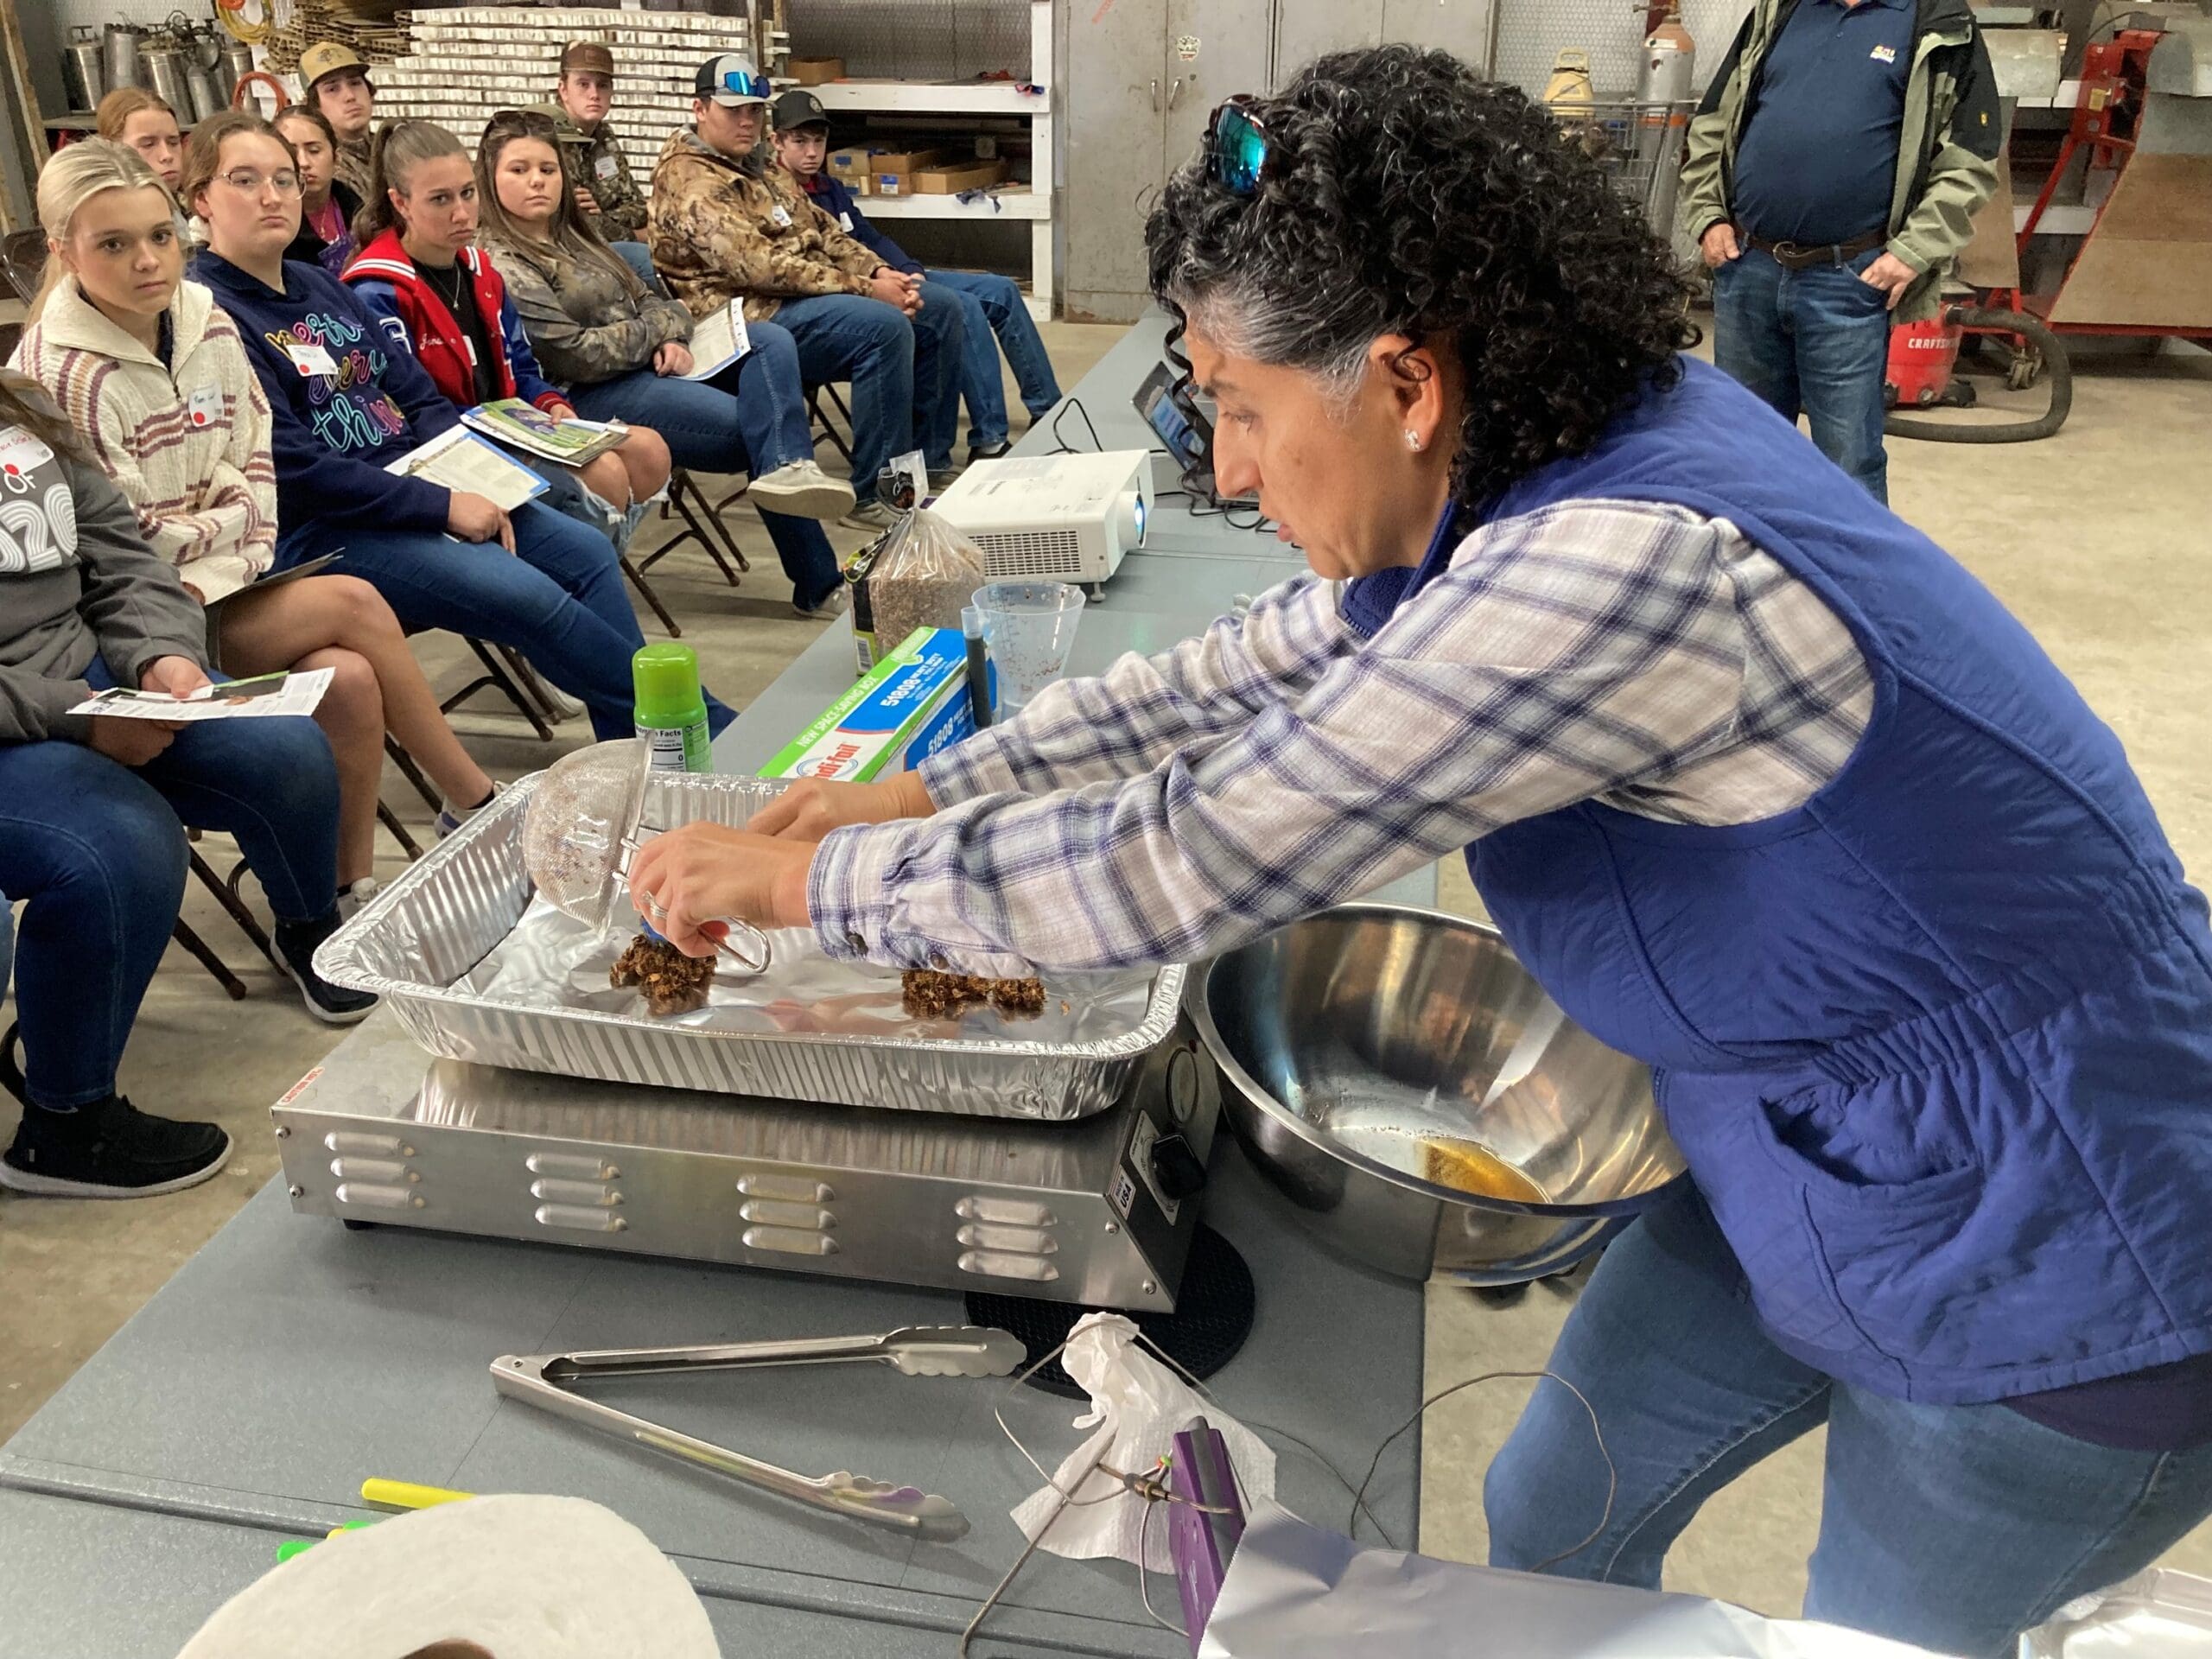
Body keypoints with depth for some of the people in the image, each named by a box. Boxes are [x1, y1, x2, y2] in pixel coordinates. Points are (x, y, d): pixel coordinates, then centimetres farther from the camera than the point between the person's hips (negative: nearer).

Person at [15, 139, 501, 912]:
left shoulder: (206, 322, 2)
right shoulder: (64, 377, -17)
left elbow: (255, 461, 6)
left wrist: (233, 564, -10)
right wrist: (232, 518, -3)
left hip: (223, 593, 5)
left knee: (348, 682, -21)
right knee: (352, 603, -20)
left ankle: (353, 888, -6)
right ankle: (475, 805, -7)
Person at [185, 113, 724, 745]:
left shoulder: (320, 286, 14)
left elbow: (418, 397, 13)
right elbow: (291, 466, -18)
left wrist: (476, 483, -5)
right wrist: (441, 505, -20)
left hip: (418, 487, 8)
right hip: (315, 533, -8)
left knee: (587, 552, -5)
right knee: (527, 593, -23)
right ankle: (704, 730, -9)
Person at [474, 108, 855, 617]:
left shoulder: (575, 233, 20)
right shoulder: (500, 264, -9)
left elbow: (647, 298, 18)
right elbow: (575, 355, -17)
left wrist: (671, 338, -6)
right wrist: (657, 330, -5)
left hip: (650, 366, 9)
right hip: (592, 397, -8)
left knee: (771, 341, -15)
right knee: (755, 428, -19)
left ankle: (788, 469, -38)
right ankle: (818, 585, -17)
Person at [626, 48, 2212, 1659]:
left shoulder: (1633, 565, -35)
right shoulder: (1548, 461, -6)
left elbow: (1175, 867, -31)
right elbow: (1247, 673, 4)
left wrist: (806, 881, -17)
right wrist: (921, 792, 2)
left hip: (2055, 1284, -8)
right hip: (1821, 1163, 8)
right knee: (1549, 1527, 21)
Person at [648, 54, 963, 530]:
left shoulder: (761, 169, 21)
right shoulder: (689, 181, -10)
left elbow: (825, 232, 19)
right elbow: (754, 263, -22)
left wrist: (879, 272, -2)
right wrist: (864, 290, -23)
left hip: (807, 293, 10)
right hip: (753, 313, -10)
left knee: (941, 313, 6)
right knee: (885, 327, -31)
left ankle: (930, 459, 12)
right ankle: (876, 493, -25)